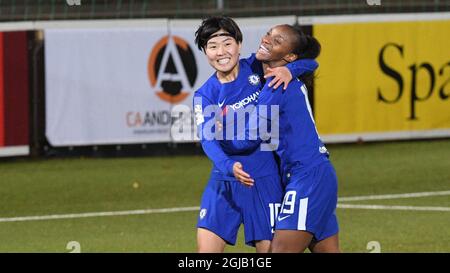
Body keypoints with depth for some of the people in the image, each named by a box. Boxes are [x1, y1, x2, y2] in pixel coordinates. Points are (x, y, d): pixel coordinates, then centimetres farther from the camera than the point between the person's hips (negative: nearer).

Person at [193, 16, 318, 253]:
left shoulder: (257, 68, -3)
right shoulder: (205, 96, -3)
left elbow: (309, 63, 2)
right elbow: (207, 138, -18)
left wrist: (289, 70, -21)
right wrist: (228, 166, -37)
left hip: (264, 179, -1)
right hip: (223, 181, 1)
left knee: (268, 249, -2)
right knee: (205, 248, -3)